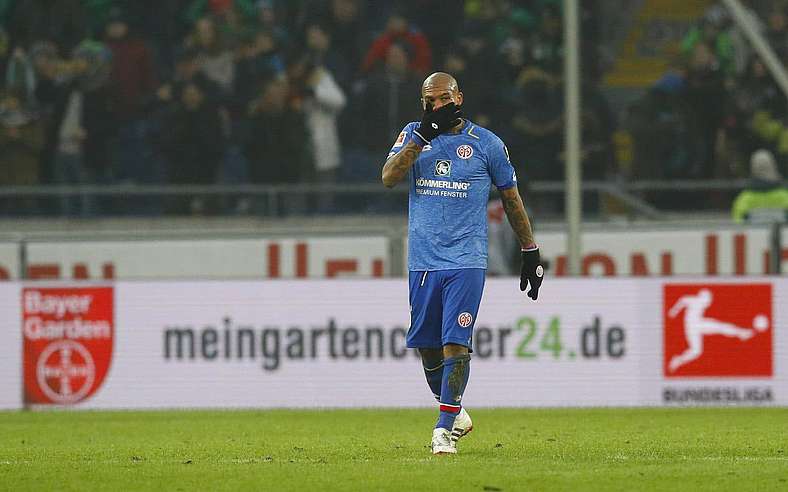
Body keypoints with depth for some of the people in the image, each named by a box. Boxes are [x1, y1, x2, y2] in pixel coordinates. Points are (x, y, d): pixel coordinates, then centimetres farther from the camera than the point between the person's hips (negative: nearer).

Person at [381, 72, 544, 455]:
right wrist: (423, 134, -17)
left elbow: (511, 198, 12)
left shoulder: (486, 143, 3)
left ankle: (445, 427, -10)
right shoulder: (413, 135, 8)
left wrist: (530, 251, 13)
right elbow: (389, 177, -9)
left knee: (455, 344, -14)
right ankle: (454, 412, 28)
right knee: (427, 347, 8)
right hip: (422, 261, 3)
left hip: (465, 261, -3)